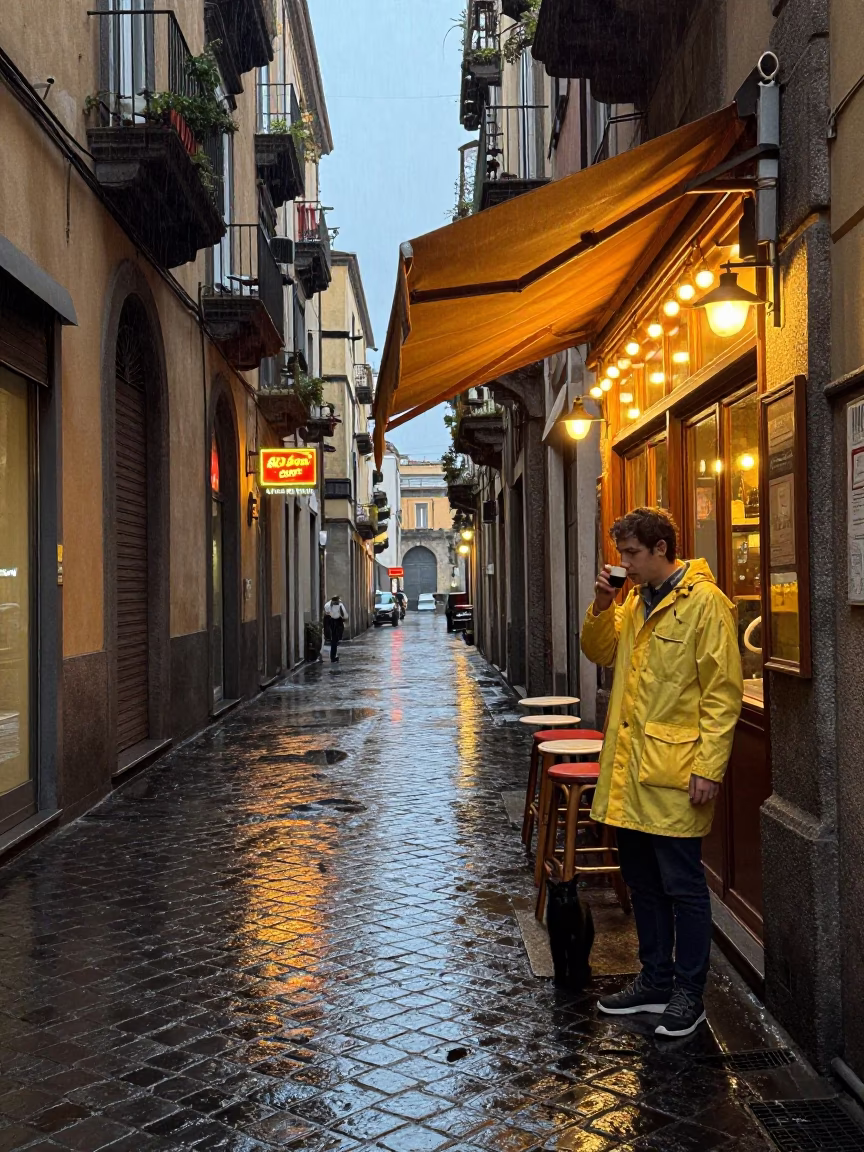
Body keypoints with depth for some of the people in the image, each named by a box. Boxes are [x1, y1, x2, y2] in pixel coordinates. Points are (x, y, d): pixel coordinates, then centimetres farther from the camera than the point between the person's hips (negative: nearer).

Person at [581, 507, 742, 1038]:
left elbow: (723, 693, -15)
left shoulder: (704, 602, -13)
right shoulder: (637, 602, 12)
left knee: (683, 886, 4)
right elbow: (600, 652, 22)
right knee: (642, 880, 17)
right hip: (629, 768, 8)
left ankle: (689, 994, 17)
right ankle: (655, 979, 31)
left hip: (675, 773, -8)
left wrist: (709, 768, -19)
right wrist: (602, 606, 3)